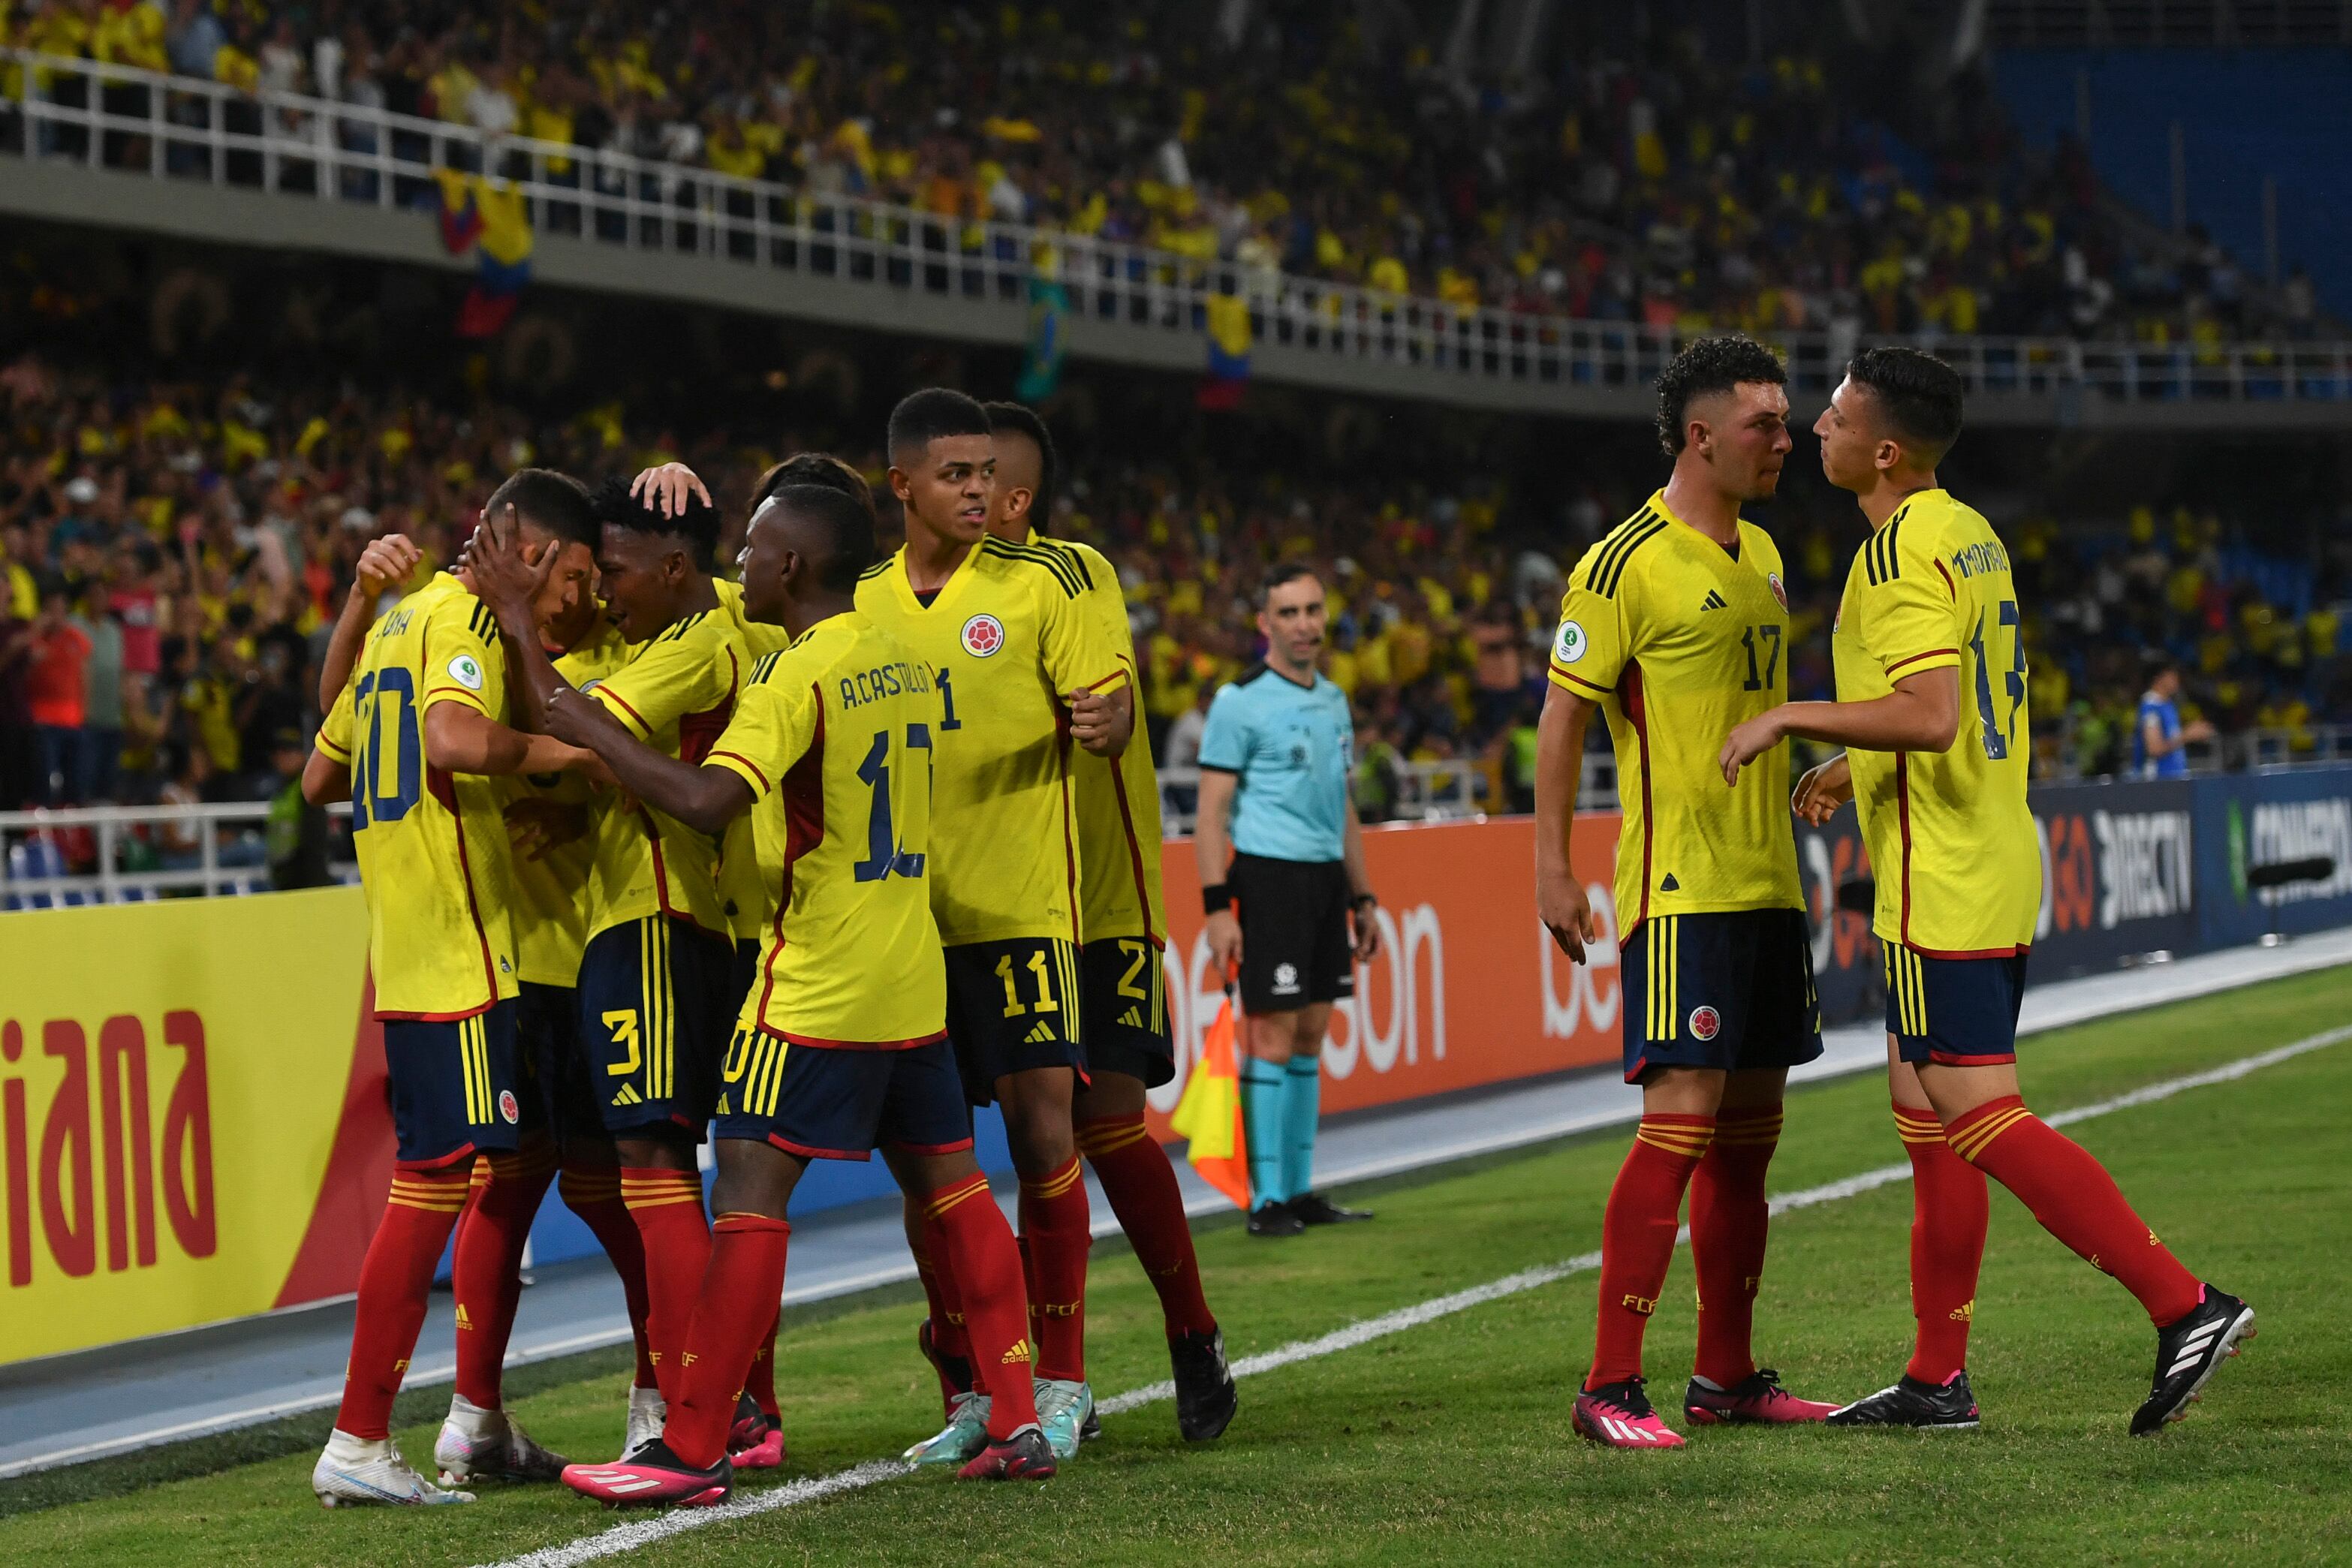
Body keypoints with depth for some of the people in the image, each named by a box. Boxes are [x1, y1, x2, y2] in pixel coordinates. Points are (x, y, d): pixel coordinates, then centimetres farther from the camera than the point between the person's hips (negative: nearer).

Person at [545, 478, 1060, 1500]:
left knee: (749, 1193, -7)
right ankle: (1019, 1424, 13)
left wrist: (580, 723, -23)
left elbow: (710, 800, -28)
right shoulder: (900, 664, 12)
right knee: (952, 1187, 13)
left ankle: (692, 1451, -8)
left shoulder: (798, 674, -14)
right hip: (913, 979, 8)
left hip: (817, 986, -8)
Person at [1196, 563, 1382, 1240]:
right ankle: (1266, 1199, -4)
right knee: (1272, 1036, -7)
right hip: (1270, 877, -7)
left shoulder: (1333, 700, 16)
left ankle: (1300, 1190, 15)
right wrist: (1216, 906, -17)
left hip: (1326, 879, 7)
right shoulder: (1241, 701, -7)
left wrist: (1362, 898, 19)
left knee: (1311, 1036, 9)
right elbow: (1212, 810, -10)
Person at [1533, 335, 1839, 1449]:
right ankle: (1610, 1388, -11)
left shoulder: (1760, 553, 15)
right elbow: (1563, 714, -9)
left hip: (1766, 885, 8)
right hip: (1680, 889, -8)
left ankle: (1727, 1376, 16)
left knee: (1749, 1129, 9)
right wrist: (1553, 867, -13)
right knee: (1682, 1120, -13)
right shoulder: (1627, 564, -10)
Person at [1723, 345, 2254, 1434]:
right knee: (1926, 1113, 12)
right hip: (1992, 865, 10)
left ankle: (2185, 1304, -13)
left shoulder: (1902, 551, -16)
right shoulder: (1971, 536, 14)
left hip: (1942, 884, -10)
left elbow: (1930, 716, -28)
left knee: (1977, 1118, -10)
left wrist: (1792, 716, -19)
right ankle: (1937, 1379, 15)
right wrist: (1853, 770, 30)